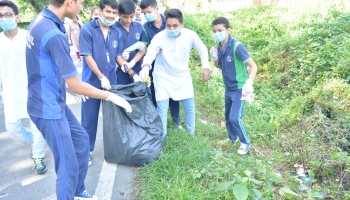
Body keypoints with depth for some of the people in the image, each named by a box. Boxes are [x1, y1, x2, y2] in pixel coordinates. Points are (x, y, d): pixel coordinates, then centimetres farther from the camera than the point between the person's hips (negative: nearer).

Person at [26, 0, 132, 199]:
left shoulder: (41, 19, 3)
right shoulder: (54, 34, -28)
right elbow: (76, 85, -23)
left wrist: (66, 86, 21)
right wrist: (111, 96, -12)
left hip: (55, 101, 10)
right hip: (49, 108, -10)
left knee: (81, 139, 21)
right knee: (68, 165, 1)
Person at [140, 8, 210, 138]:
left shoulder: (190, 35, -16)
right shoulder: (159, 37, -23)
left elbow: (202, 49, 0)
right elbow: (150, 54, -23)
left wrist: (205, 67, -7)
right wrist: (146, 67, -44)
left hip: (183, 76, 3)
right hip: (163, 77, -3)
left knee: (190, 106, 12)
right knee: (162, 108, -6)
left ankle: (191, 131, 37)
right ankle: (161, 137, 15)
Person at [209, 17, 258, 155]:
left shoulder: (237, 46, -24)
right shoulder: (219, 47, -1)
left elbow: (253, 66, -24)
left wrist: (249, 82, -42)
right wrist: (215, 58, -11)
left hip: (239, 89, -7)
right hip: (228, 88, 8)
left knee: (234, 118, -11)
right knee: (228, 116, 19)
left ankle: (245, 142, 13)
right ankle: (232, 138, 41)